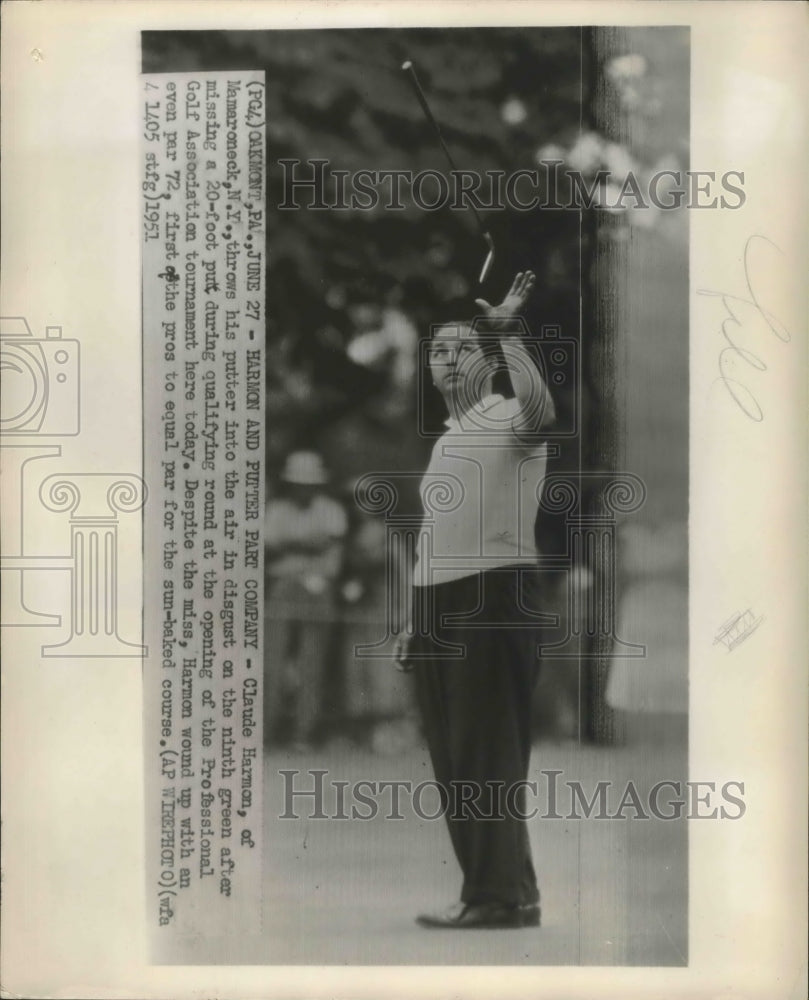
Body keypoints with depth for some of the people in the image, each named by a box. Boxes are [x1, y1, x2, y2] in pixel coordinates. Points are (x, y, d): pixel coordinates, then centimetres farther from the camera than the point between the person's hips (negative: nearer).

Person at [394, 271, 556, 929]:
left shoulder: (508, 418, -4)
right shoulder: (448, 440, 22)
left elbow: (541, 409, -30)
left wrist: (510, 335, -35)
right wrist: (417, 619, 22)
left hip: (496, 596, -9)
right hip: (438, 603, 9)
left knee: (487, 751, -8)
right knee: (453, 754, 10)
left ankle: (498, 896, 0)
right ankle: (510, 892, 19)